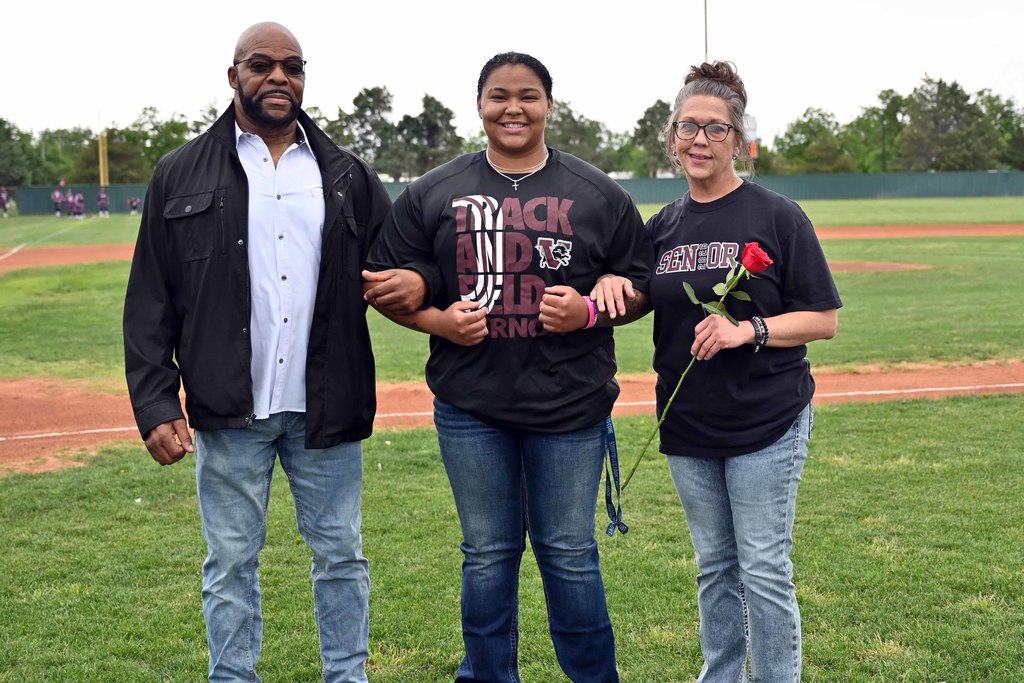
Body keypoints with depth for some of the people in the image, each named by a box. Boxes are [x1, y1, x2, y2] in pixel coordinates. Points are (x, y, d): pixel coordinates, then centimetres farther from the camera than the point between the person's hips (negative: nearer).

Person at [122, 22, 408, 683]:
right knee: (231, 564, 9)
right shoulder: (182, 174, 2)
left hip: (326, 406, 2)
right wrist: (156, 404, -6)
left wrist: (409, 287, -9)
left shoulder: (348, 175, 7)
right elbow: (150, 303, 1)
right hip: (230, 410, -1)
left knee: (341, 555, 12)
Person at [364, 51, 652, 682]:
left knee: (570, 554, 7)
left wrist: (588, 312, -13)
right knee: (488, 554, 12)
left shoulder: (600, 195, 3)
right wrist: (437, 320, -10)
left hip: (570, 407, -1)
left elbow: (641, 287, 6)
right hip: (470, 408, 1)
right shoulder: (433, 194, 5)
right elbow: (386, 282, 8)